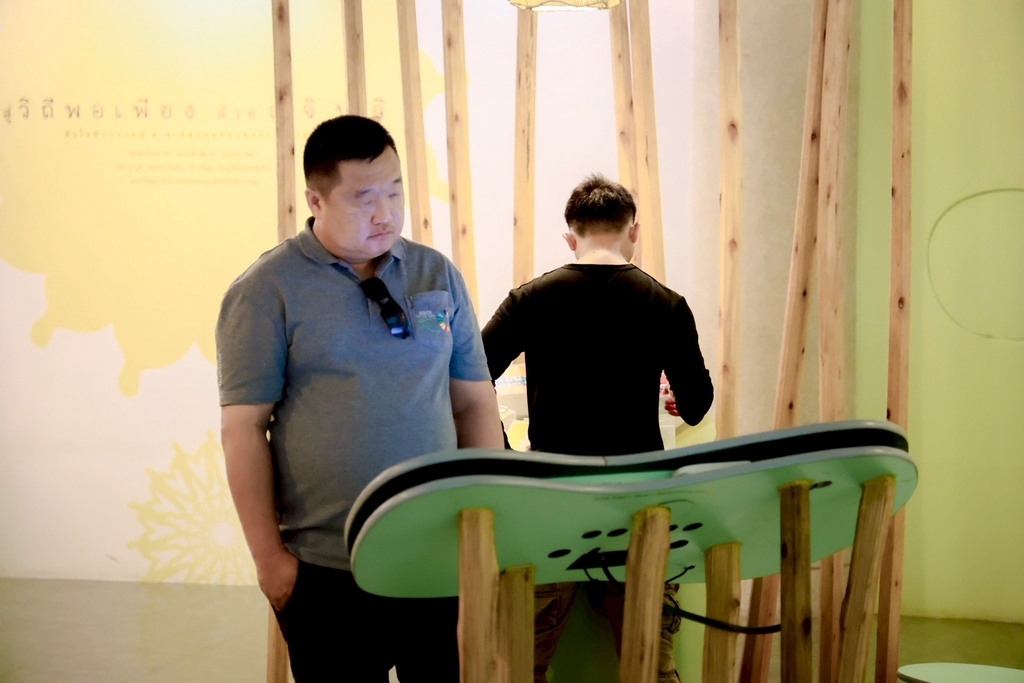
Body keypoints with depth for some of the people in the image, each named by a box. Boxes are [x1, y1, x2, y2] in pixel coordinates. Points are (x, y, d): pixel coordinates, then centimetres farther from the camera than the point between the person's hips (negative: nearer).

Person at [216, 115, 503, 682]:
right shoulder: (266, 291, -3)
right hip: (327, 571, -3)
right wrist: (268, 555, -7)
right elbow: (243, 429, -5)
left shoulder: (438, 276, 9)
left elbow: (475, 402, 13)